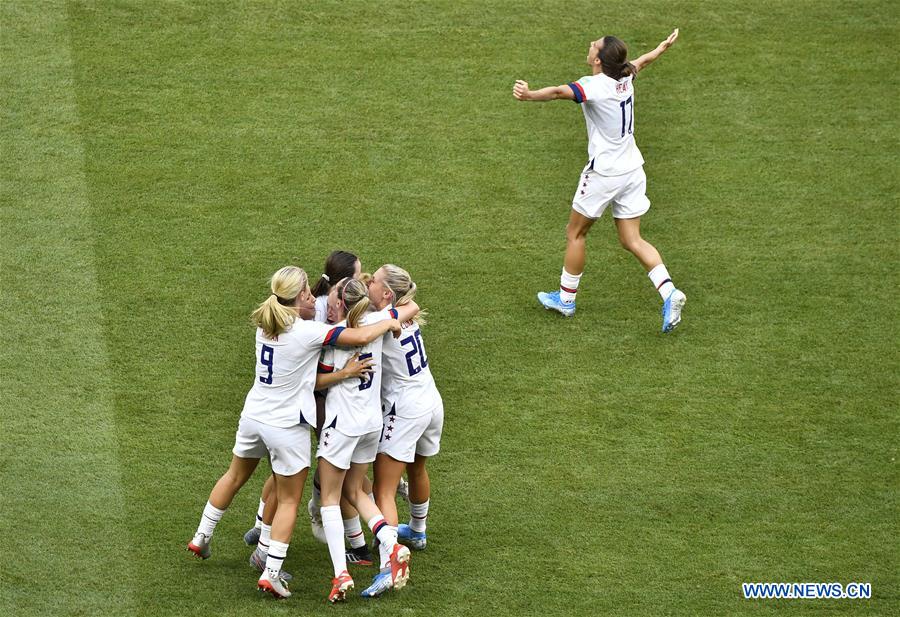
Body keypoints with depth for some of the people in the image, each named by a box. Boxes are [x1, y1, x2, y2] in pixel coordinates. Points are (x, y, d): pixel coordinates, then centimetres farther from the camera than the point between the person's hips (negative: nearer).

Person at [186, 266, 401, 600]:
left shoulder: (265, 324, -1)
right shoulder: (307, 331, -22)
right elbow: (361, 337, -23)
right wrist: (389, 323, -6)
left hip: (253, 417, 6)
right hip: (286, 427, -6)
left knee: (234, 477, 28)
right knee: (288, 501, 7)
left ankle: (201, 538, 41)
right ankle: (271, 572, 4)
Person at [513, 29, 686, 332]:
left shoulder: (595, 86, -22)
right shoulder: (625, 77, 1)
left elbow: (560, 91, -42)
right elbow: (642, 61, 25)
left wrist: (530, 95, -56)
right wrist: (663, 47, 45)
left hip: (604, 173, -7)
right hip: (632, 170, 7)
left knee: (575, 233, 13)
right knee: (632, 240, 10)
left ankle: (565, 298, 25)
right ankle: (669, 292, -7)